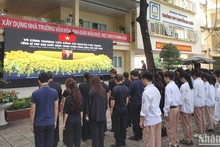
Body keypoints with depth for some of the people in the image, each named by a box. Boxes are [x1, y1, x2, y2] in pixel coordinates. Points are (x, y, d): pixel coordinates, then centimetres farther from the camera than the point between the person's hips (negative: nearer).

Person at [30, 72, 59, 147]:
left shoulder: (35, 93, -12)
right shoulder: (54, 92, -5)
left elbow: (32, 111, -8)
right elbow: (56, 108, 0)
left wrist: (32, 124, 4)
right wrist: (55, 121, 11)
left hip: (39, 124, -2)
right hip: (50, 123, 2)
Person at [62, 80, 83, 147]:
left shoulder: (68, 98, -15)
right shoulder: (81, 97, -3)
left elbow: (66, 112, -12)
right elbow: (81, 110, 5)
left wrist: (64, 122, -3)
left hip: (70, 120, -4)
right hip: (78, 119, 4)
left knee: (69, 139, 9)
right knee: (77, 137, 15)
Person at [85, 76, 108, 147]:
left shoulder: (91, 91, -11)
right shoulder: (104, 91, 1)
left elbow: (89, 104, -9)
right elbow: (106, 103, 7)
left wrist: (87, 114, -2)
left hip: (94, 115, -4)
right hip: (102, 115, 4)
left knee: (95, 133, 4)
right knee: (101, 133, 14)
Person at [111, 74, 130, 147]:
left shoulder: (115, 88, -17)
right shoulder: (126, 88, 0)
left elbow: (113, 101, -14)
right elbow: (127, 99, 6)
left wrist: (112, 109, -2)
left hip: (117, 109, -6)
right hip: (124, 109, 6)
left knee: (117, 126, 5)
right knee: (123, 125, 14)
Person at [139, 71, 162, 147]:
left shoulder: (146, 92, -18)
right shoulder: (156, 89, 7)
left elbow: (145, 108, -18)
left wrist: (141, 121, -9)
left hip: (150, 120, -8)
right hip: (158, 118, 8)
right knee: (157, 140, 16)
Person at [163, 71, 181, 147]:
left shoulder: (168, 87, -17)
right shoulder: (176, 86, 8)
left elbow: (168, 100, -20)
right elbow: (179, 98, 11)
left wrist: (166, 112, -15)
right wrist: (177, 106, 17)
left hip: (171, 109, -8)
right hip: (177, 107, 8)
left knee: (170, 128, 6)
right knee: (175, 127, 19)